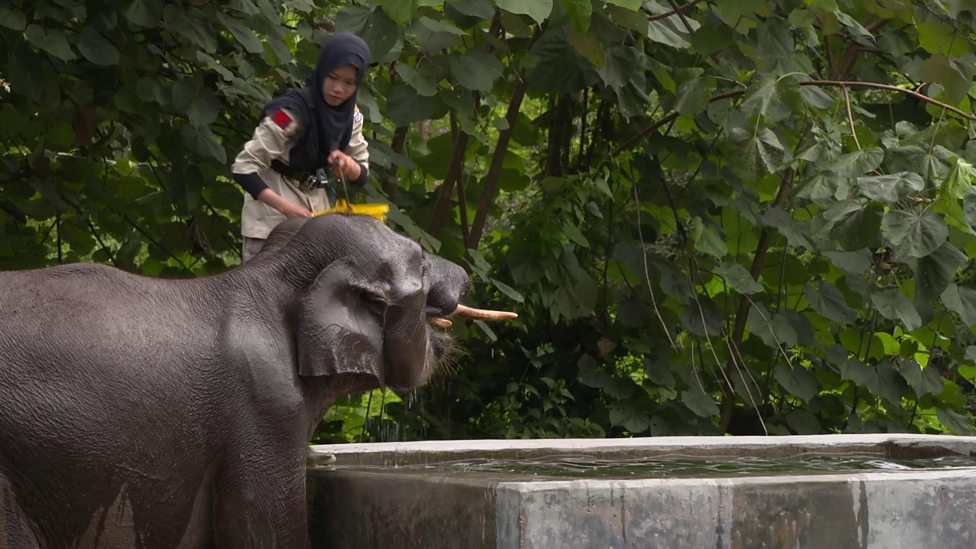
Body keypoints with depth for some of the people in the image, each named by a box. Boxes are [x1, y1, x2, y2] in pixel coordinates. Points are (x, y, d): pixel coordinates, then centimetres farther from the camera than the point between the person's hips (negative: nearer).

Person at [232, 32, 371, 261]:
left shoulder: (350, 114, -3)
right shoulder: (292, 111, -24)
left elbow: (362, 174, 5)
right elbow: (243, 168, -26)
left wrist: (348, 165, -20)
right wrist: (288, 209, -35)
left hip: (315, 206, 7)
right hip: (273, 211, -7)